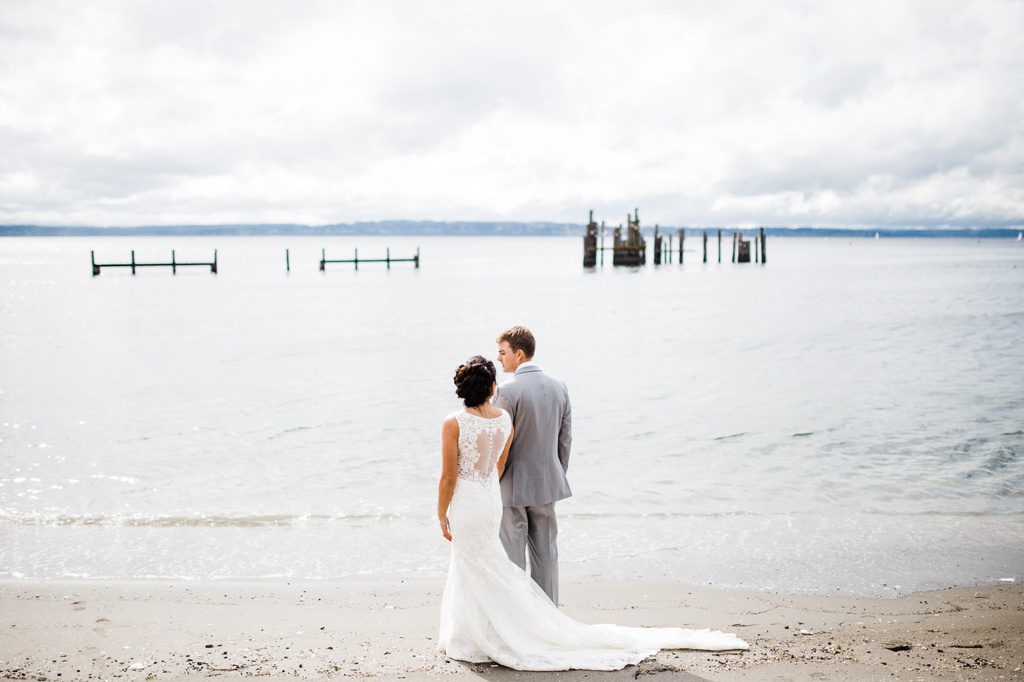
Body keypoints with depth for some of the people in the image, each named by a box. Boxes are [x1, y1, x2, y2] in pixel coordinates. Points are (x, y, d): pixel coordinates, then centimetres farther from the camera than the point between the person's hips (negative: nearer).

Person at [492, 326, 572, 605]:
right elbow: (565, 440, 8)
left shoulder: (508, 390, -17)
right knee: (545, 553, 14)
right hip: (547, 483, 6)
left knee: (512, 555, 5)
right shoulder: (559, 387, 3)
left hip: (512, 486, -6)